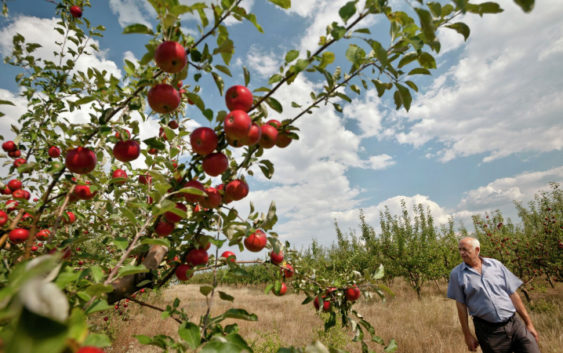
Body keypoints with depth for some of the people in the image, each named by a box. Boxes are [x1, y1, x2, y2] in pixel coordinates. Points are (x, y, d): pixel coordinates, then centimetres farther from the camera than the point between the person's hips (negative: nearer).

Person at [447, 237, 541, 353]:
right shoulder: (456, 274, -4)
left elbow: (513, 294, 7)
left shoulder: (496, 264, 2)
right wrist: (467, 335, -1)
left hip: (514, 324, 2)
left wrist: (529, 323, 7)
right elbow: (461, 305, -1)